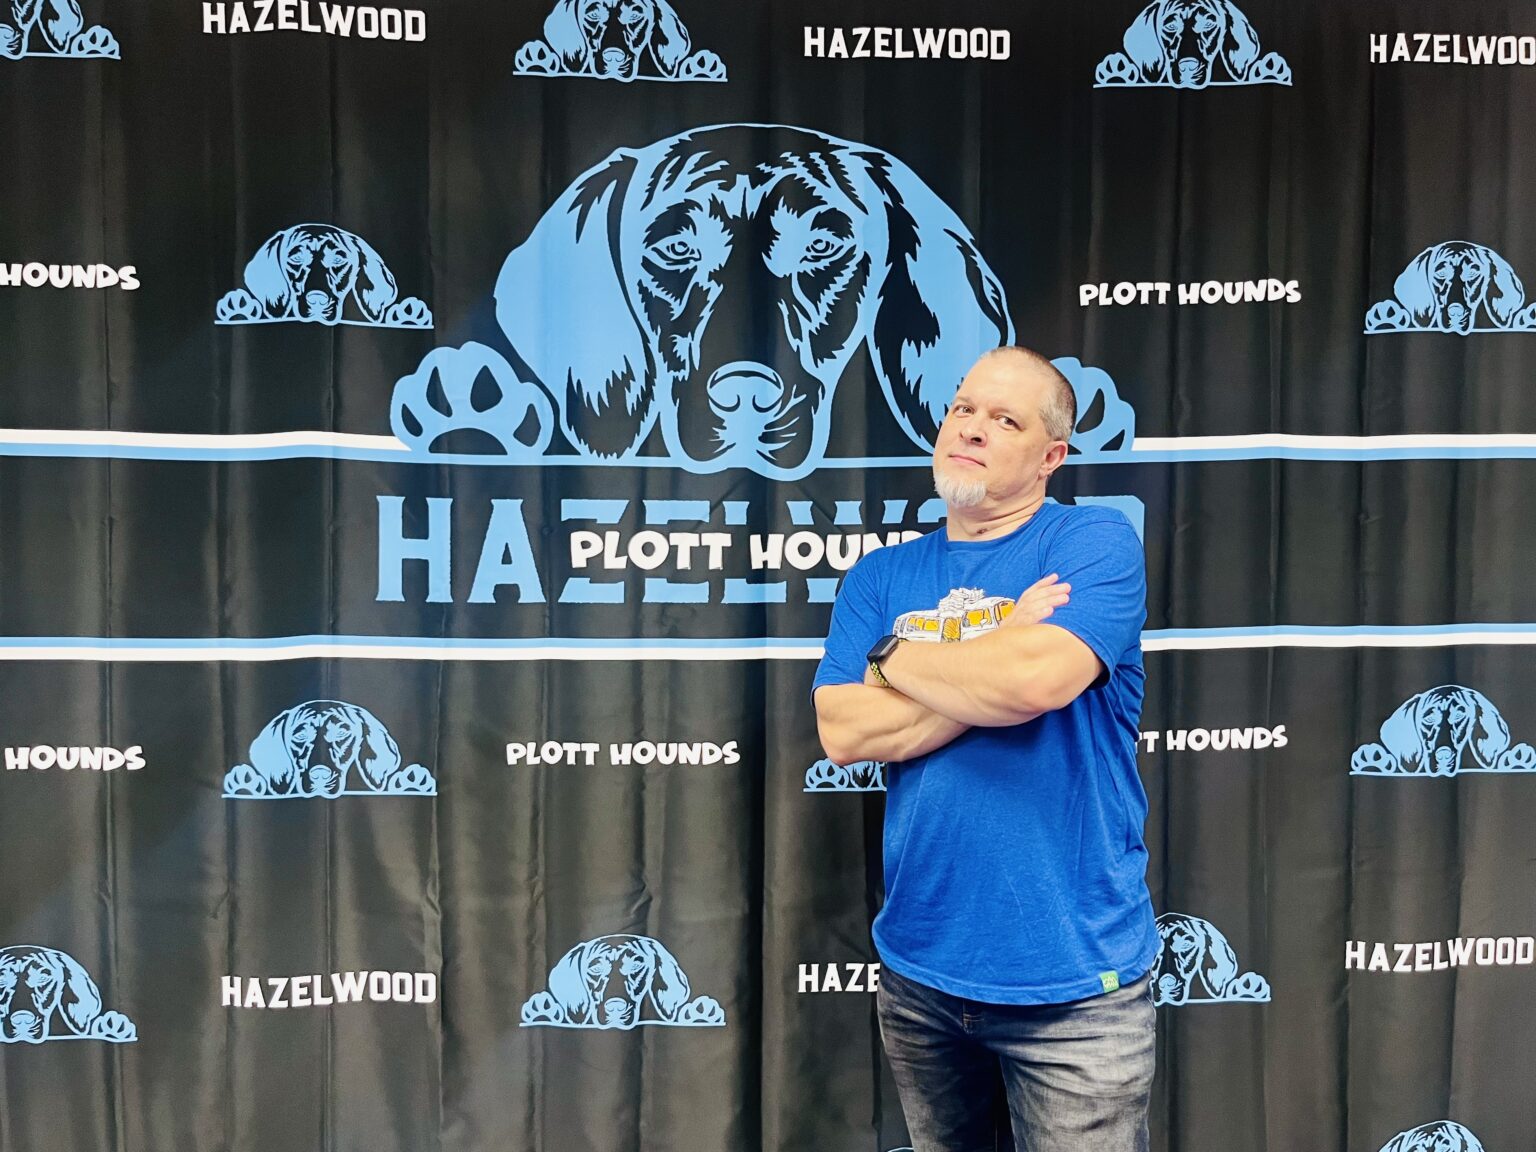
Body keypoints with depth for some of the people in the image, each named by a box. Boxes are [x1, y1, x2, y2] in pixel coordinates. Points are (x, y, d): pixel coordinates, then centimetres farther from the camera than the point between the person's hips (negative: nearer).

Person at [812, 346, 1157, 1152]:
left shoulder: (1095, 542, -8)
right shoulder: (880, 577, 5)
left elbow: (1036, 679, -25)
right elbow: (842, 731, -8)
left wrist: (898, 660, -8)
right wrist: (998, 669, -16)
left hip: (1071, 975, -4)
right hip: (919, 963, 5)